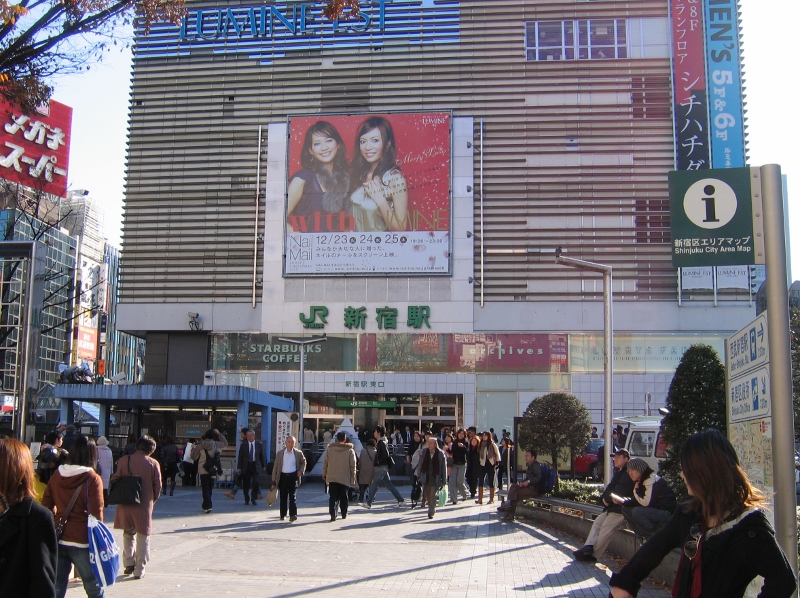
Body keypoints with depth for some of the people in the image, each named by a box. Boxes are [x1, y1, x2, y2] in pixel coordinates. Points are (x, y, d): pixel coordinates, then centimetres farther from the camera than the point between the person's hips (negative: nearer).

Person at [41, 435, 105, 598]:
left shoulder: (56, 476, 4)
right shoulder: (93, 479, -11)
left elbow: (46, 505, 11)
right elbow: (96, 513, -12)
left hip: (58, 540, 5)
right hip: (82, 541, -5)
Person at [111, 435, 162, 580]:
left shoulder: (124, 461, -1)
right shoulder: (153, 463, -3)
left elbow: (115, 480, 0)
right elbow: (158, 486, -1)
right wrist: (152, 501, 15)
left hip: (126, 503, 2)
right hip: (145, 504, -2)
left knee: (128, 534, 22)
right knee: (143, 536, 7)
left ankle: (128, 563, 17)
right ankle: (139, 570, 6)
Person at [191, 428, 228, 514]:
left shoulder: (200, 446, -7)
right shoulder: (216, 444, 1)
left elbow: (194, 457, 1)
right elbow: (225, 443, 20)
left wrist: (193, 448, 17)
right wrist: (219, 434, 21)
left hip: (203, 471, -3)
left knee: (205, 488, -3)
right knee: (210, 489, 14)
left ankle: (208, 506, -16)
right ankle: (206, 505, 22)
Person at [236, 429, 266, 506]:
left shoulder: (259, 444, 5)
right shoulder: (243, 445, 3)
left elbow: (262, 455, 10)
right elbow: (240, 457, 3)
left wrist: (263, 465, 12)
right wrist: (239, 467, -2)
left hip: (255, 466, 0)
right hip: (246, 466, 0)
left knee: (256, 482, -15)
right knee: (246, 484, 4)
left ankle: (253, 498, 2)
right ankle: (247, 500, 19)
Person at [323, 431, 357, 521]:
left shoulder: (329, 449, 2)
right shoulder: (350, 450, -3)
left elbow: (325, 462, 6)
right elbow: (353, 465, -1)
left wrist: (324, 474, 16)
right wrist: (353, 477, 8)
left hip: (332, 477, 0)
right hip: (345, 478, 0)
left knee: (333, 497, -1)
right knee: (344, 497, 13)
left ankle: (333, 514, -16)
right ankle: (344, 514, 23)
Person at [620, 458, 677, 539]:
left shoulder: (652, 480, -18)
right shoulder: (639, 481, 11)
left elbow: (646, 503, -25)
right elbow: (637, 502, 8)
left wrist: (636, 490, -10)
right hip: (655, 511, 10)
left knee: (637, 512, -29)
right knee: (626, 509, 3)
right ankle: (646, 536, 3)